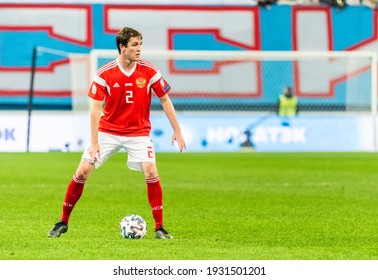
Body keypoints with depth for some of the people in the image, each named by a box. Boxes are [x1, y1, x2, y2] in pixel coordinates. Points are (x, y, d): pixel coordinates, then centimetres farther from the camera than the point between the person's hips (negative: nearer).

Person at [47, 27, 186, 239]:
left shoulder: (150, 72, -9)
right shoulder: (104, 74, -13)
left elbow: (165, 100, 0)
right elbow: (96, 108, -12)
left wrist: (177, 131, -2)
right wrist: (94, 142, -18)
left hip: (139, 132, 0)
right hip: (108, 131, 0)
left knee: (151, 172, -18)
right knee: (83, 172, -6)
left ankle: (160, 227, -8)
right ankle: (63, 222, 10)